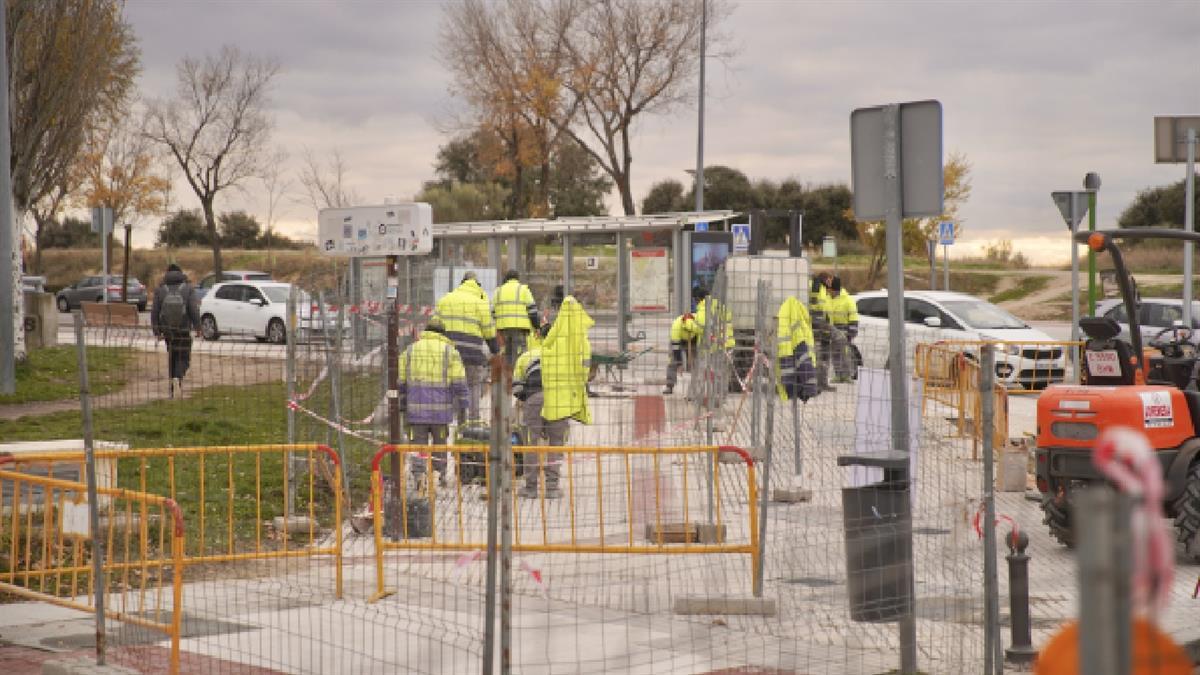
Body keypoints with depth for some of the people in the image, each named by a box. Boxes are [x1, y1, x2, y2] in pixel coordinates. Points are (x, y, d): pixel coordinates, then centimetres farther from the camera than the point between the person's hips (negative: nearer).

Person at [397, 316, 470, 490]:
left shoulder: (410, 350, 10)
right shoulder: (450, 351, 3)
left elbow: (401, 383, 11)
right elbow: (459, 382, -4)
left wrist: (402, 407, 18)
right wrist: (462, 408, 1)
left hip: (416, 409, 1)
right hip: (441, 409, -1)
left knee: (418, 444, 2)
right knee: (439, 444, 13)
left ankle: (419, 476, -12)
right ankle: (440, 475, 17)